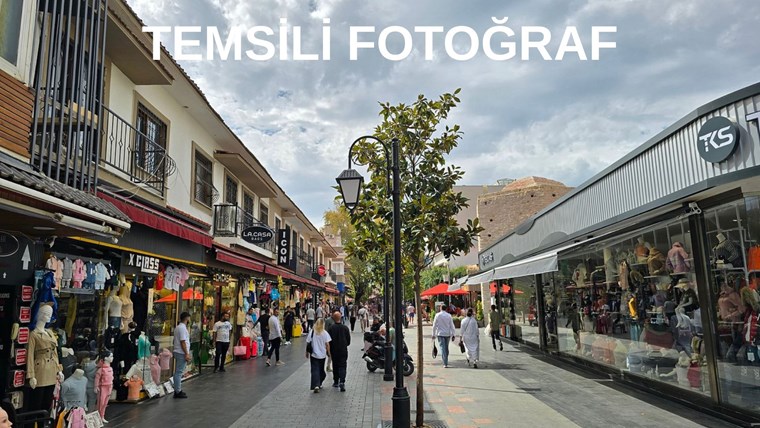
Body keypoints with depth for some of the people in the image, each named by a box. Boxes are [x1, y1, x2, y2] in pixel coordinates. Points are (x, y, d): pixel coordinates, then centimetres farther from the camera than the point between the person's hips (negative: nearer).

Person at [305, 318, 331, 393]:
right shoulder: (325, 333, -6)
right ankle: (319, 384, 27)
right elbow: (327, 344, -7)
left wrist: (307, 352, 9)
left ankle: (316, 385, -16)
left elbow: (308, 343, -3)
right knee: (321, 370, 18)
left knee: (315, 370, -2)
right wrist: (328, 353, 6)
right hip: (322, 355, 1)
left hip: (314, 355, -1)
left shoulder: (312, 332, -5)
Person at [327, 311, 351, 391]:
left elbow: (328, 340, -5)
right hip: (343, 350, 0)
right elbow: (349, 339, 2)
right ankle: (342, 382, -15)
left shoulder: (331, 328, -10)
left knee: (335, 366, 15)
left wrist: (329, 350, 8)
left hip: (334, 351, 0)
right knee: (343, 366, 1)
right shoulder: (345, 327, -6)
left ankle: (336, 382, 24)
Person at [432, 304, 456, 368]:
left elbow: (434, 325, -2)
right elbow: (452, 326, 1)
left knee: (442, 348, -6)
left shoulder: (437, 315, -5)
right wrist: (452, 335, 6)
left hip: (440, 334, -3)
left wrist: (433, 334, 6)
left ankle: (445, 363, -16)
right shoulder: (449, 315, 1)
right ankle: (446, 361, 26)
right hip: (447, 334, 3)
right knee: (446, 348, 16)